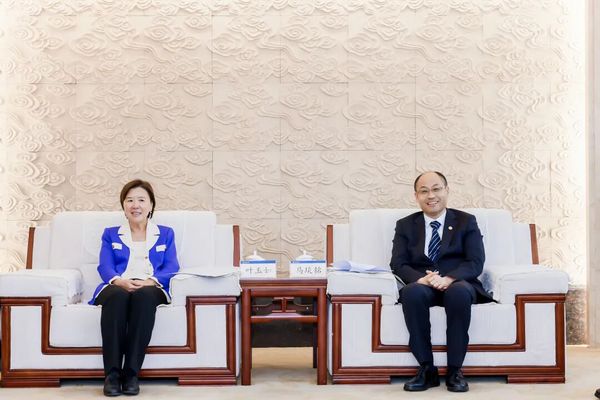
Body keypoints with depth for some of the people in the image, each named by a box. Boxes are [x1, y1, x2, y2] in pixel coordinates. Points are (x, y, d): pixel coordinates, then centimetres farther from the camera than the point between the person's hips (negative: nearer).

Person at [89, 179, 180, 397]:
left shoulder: (165, 234, 26)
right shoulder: (111, 234, 27)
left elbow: (171, 268, 9)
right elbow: (104, 267, 9)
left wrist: (150, 281, -14)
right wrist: (119, 281, -16)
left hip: (150, 289, 0)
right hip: (117, 287, 1)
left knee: (144, 295, -40)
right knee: (117, 295, -39)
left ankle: (131, 372, -38)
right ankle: (112, 373, -38)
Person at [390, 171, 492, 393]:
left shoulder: (466, 222, 12)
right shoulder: (405, 225, 16)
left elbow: (476, 263, -1)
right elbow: (398, 264, 3)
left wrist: (448, 279, -21)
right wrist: (420, 278, -19)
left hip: (457, 284, -1)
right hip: (422, 286, 1)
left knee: (459, 292, -37)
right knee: (412, 292, -36)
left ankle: (454, 370, -25)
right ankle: (427, 369, -24)